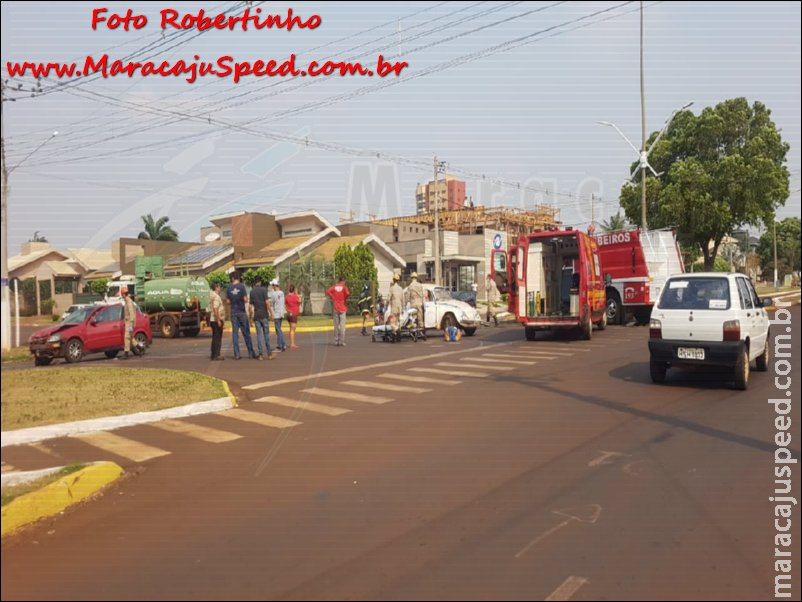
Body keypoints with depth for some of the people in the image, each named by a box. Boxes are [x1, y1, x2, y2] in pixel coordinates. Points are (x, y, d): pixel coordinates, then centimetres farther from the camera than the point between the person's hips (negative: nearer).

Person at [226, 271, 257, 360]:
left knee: (235, 333, 5)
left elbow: (228, 302, 2)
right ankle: (251, 353, 7)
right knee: (246, 333, 3)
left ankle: (236, 354, 3)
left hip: (233, 313, 2)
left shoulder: (229, 288, 1)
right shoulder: (242, 286, -8)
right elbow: (245, 299, -12)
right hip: (242, 312, -2)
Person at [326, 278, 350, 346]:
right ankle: (342, 341, -3)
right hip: (342, 308, -3)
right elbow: (347, 293, -21)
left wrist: (332, 298, -1)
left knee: (336, 325, 8)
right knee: (342, 325, 0)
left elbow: (328, 292, -10)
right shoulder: (344, 287, -2)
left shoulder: (333, 287, 7)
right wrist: (345, 299, -2)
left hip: (335, 308, 3)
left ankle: (336, 341, 10)